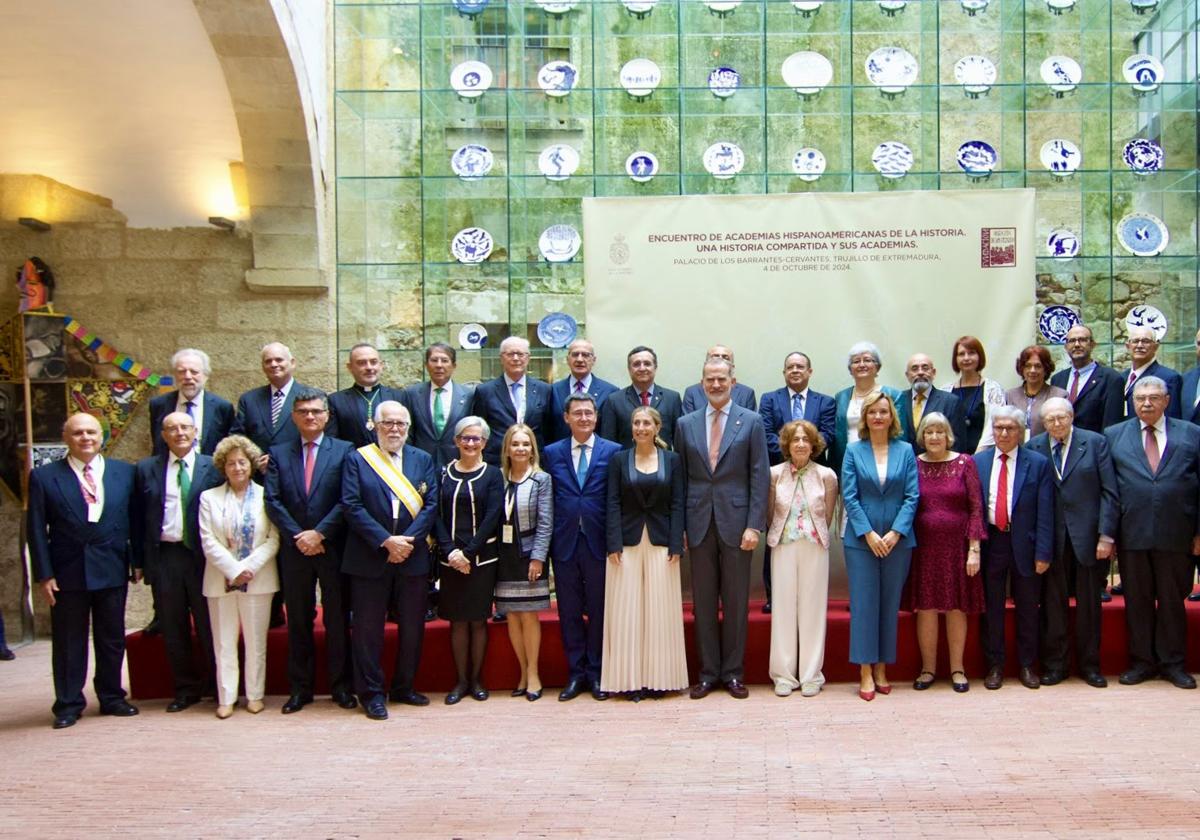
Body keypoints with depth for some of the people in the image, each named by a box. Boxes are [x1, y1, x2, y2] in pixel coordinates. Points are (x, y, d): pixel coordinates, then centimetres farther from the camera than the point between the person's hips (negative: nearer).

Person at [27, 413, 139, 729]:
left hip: (112, 571, 2)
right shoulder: (44, 477, -1)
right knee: (68, 642, 7)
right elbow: (36, 529, -2)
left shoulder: (124, 472, 5)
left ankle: (112, 698, 24)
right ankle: (68, 704, 18)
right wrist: (44, 574, -7)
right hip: (67, 572, -2)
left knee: (112, 639, 11)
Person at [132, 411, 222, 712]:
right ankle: (186, 689, 21)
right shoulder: (146, 469, 7)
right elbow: (139, 518, 7)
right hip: (164, 557, 2)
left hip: (203, 555, -2)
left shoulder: (212, 468, 1)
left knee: (209, 625, 4)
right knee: (173, 628, 9)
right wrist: (139, 561, 2)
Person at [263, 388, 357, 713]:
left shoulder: (344, 451, 2)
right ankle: (300, 688, 17)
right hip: (294, 550, 2)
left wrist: (319, 533, -14)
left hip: (333, 548, -2)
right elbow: (272, 501, 0)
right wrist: (298, 536, -10)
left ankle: (341, 686, 14)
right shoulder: (278, 454, 9)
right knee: (298, 622, 8)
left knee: (338, 620, 5)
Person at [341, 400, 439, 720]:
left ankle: (403, 687, 23)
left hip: (413, 558, 3)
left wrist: (407, 540, -13)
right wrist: (386, 541, -16)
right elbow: (351, 506, -8)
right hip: (369, 558, -3)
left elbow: (431, 505, 2)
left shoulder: (422, 460, 10)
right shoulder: (357, 459, 1)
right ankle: (371, 693, 12)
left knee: (412, 627, 9)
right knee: (368, 628, 2)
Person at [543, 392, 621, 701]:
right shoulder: (552, 453, 7)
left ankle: (596, 673, 17)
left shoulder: (613, 451, 1)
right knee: (569, 611, 7)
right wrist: (547, 542, 0)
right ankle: (576, 673, 17)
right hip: (565, 542, 2)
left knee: (599, 610, 6)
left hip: (598, 542, -1)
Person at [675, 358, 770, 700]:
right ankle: (708, 672, 16)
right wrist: (679, 526, 3)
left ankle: (733, 672, 15)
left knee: (736, 601, 4)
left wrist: (754, 525, -9)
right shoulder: (685, 424, 8)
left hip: (736, 522, -2)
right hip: (699, 523, 2)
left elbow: (760, 476, -2)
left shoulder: (751, 422, 1)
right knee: (703, 602, 7)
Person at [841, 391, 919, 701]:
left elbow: (912, 496, 0)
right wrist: (869, 533, -11)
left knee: (890, 603, 6)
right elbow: (849, 496, -3)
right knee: (863, 603, -1)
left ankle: (882, 668, 16)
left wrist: (895, 533, -11)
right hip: (861, 539, -1)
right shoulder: (853, 451, 1)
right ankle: (865, 672, 5)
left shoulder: (905, 451, 4)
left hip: (897, 539, 1)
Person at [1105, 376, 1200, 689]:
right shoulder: (1113, 436, 7)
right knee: (1136, 600, 7)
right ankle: (1142, 661, 18)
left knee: (1173, 599, 8)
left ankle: (1173, 663, 19)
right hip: (1131, 534, 1)